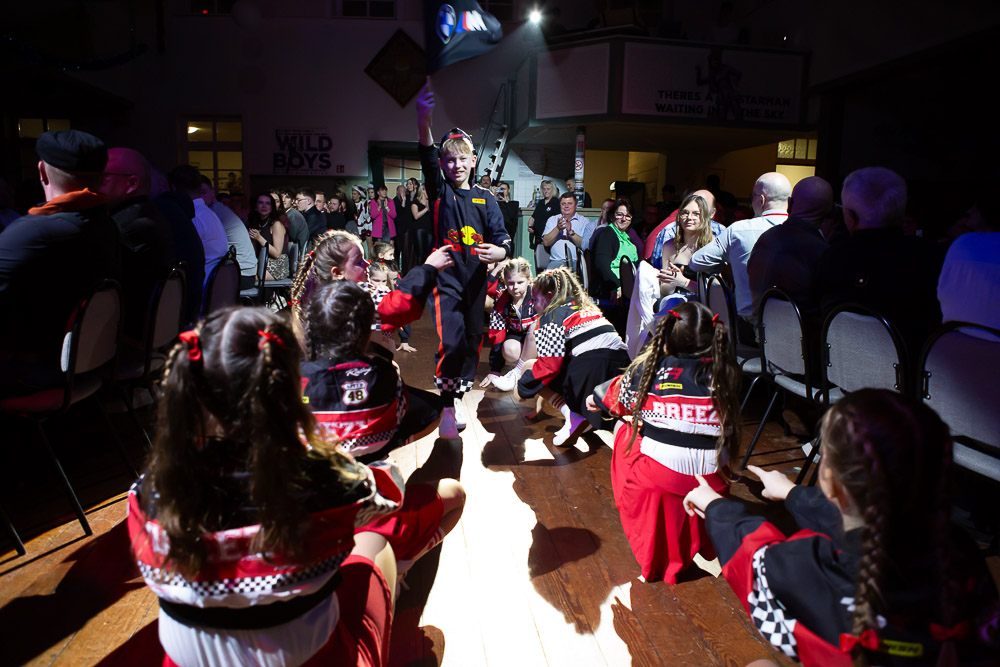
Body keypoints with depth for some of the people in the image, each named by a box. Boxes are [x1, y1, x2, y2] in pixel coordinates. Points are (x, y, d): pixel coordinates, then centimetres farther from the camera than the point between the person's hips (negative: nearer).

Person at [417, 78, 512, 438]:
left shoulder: (486, 199, 8)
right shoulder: (439, 191, 3)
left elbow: (504, 243, 1)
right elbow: (427, 157, -17)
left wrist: (496, 252, -24)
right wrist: (423, 121, -35)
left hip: (476, 278, 3)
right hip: (446, 277, -3)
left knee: (473, 341, 9)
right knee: (451, 341, -15)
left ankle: (459, 397, 30)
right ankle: (447, 407, 2)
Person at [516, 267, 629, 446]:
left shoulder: (552, 316, 3)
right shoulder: (589, 309, 27)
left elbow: (550, 364, -5)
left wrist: (523, 387, 9)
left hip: (591, 369, -8)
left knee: (530, 367, 9)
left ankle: (572, 416, -7)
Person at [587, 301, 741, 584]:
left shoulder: (649, 369, -7)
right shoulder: (726, 375, -4)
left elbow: (615, 397, 13)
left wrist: (596, 398, 36)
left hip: (655, 477, -3)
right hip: (711, 481, 4)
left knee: (623, 429, 22)